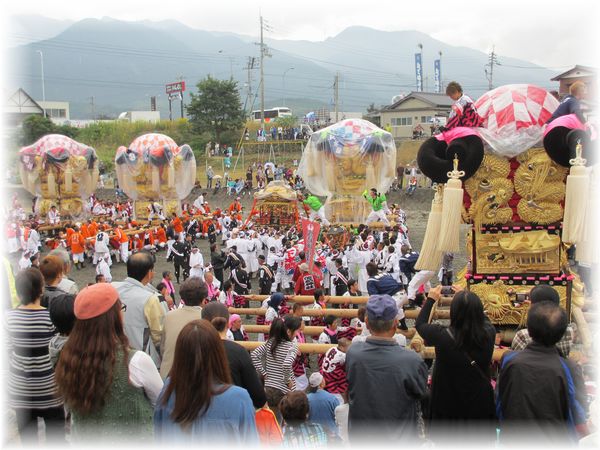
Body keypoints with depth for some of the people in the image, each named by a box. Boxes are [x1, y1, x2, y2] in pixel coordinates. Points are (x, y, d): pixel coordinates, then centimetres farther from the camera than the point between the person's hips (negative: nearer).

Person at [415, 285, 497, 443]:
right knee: (481, 442, 20)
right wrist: (467, 299, 17)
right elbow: (484, 319, 8)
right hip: (480, 404, 2)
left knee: (449, 441, 20)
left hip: (450, 403, -2)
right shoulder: (489, 333, -18)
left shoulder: (443, 336, -25)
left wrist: (431, 299, 9)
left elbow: (419, 324, -4)